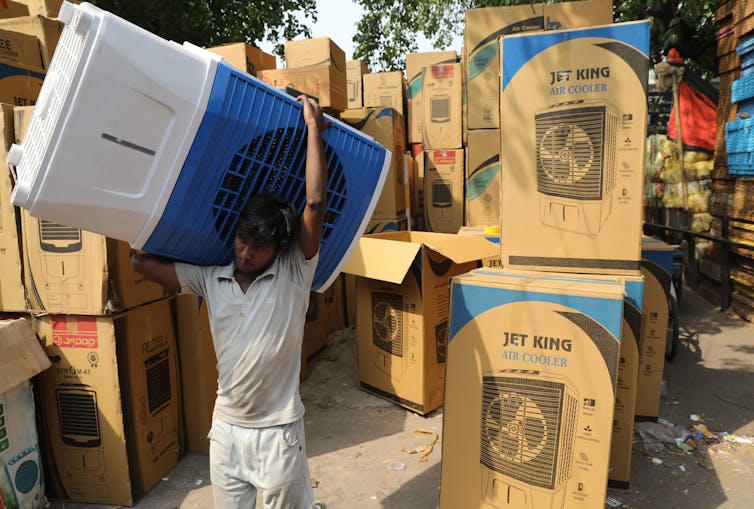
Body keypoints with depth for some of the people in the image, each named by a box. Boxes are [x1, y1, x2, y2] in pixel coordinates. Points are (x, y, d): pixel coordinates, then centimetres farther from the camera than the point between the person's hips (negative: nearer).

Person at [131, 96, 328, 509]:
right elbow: (142, 262, 2)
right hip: (225, 428, 4)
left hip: (277, 432, -4)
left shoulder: (293, 274, -13)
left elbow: (315, 203, -22)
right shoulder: (211, 279, -1)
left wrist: (314, 126, -17)